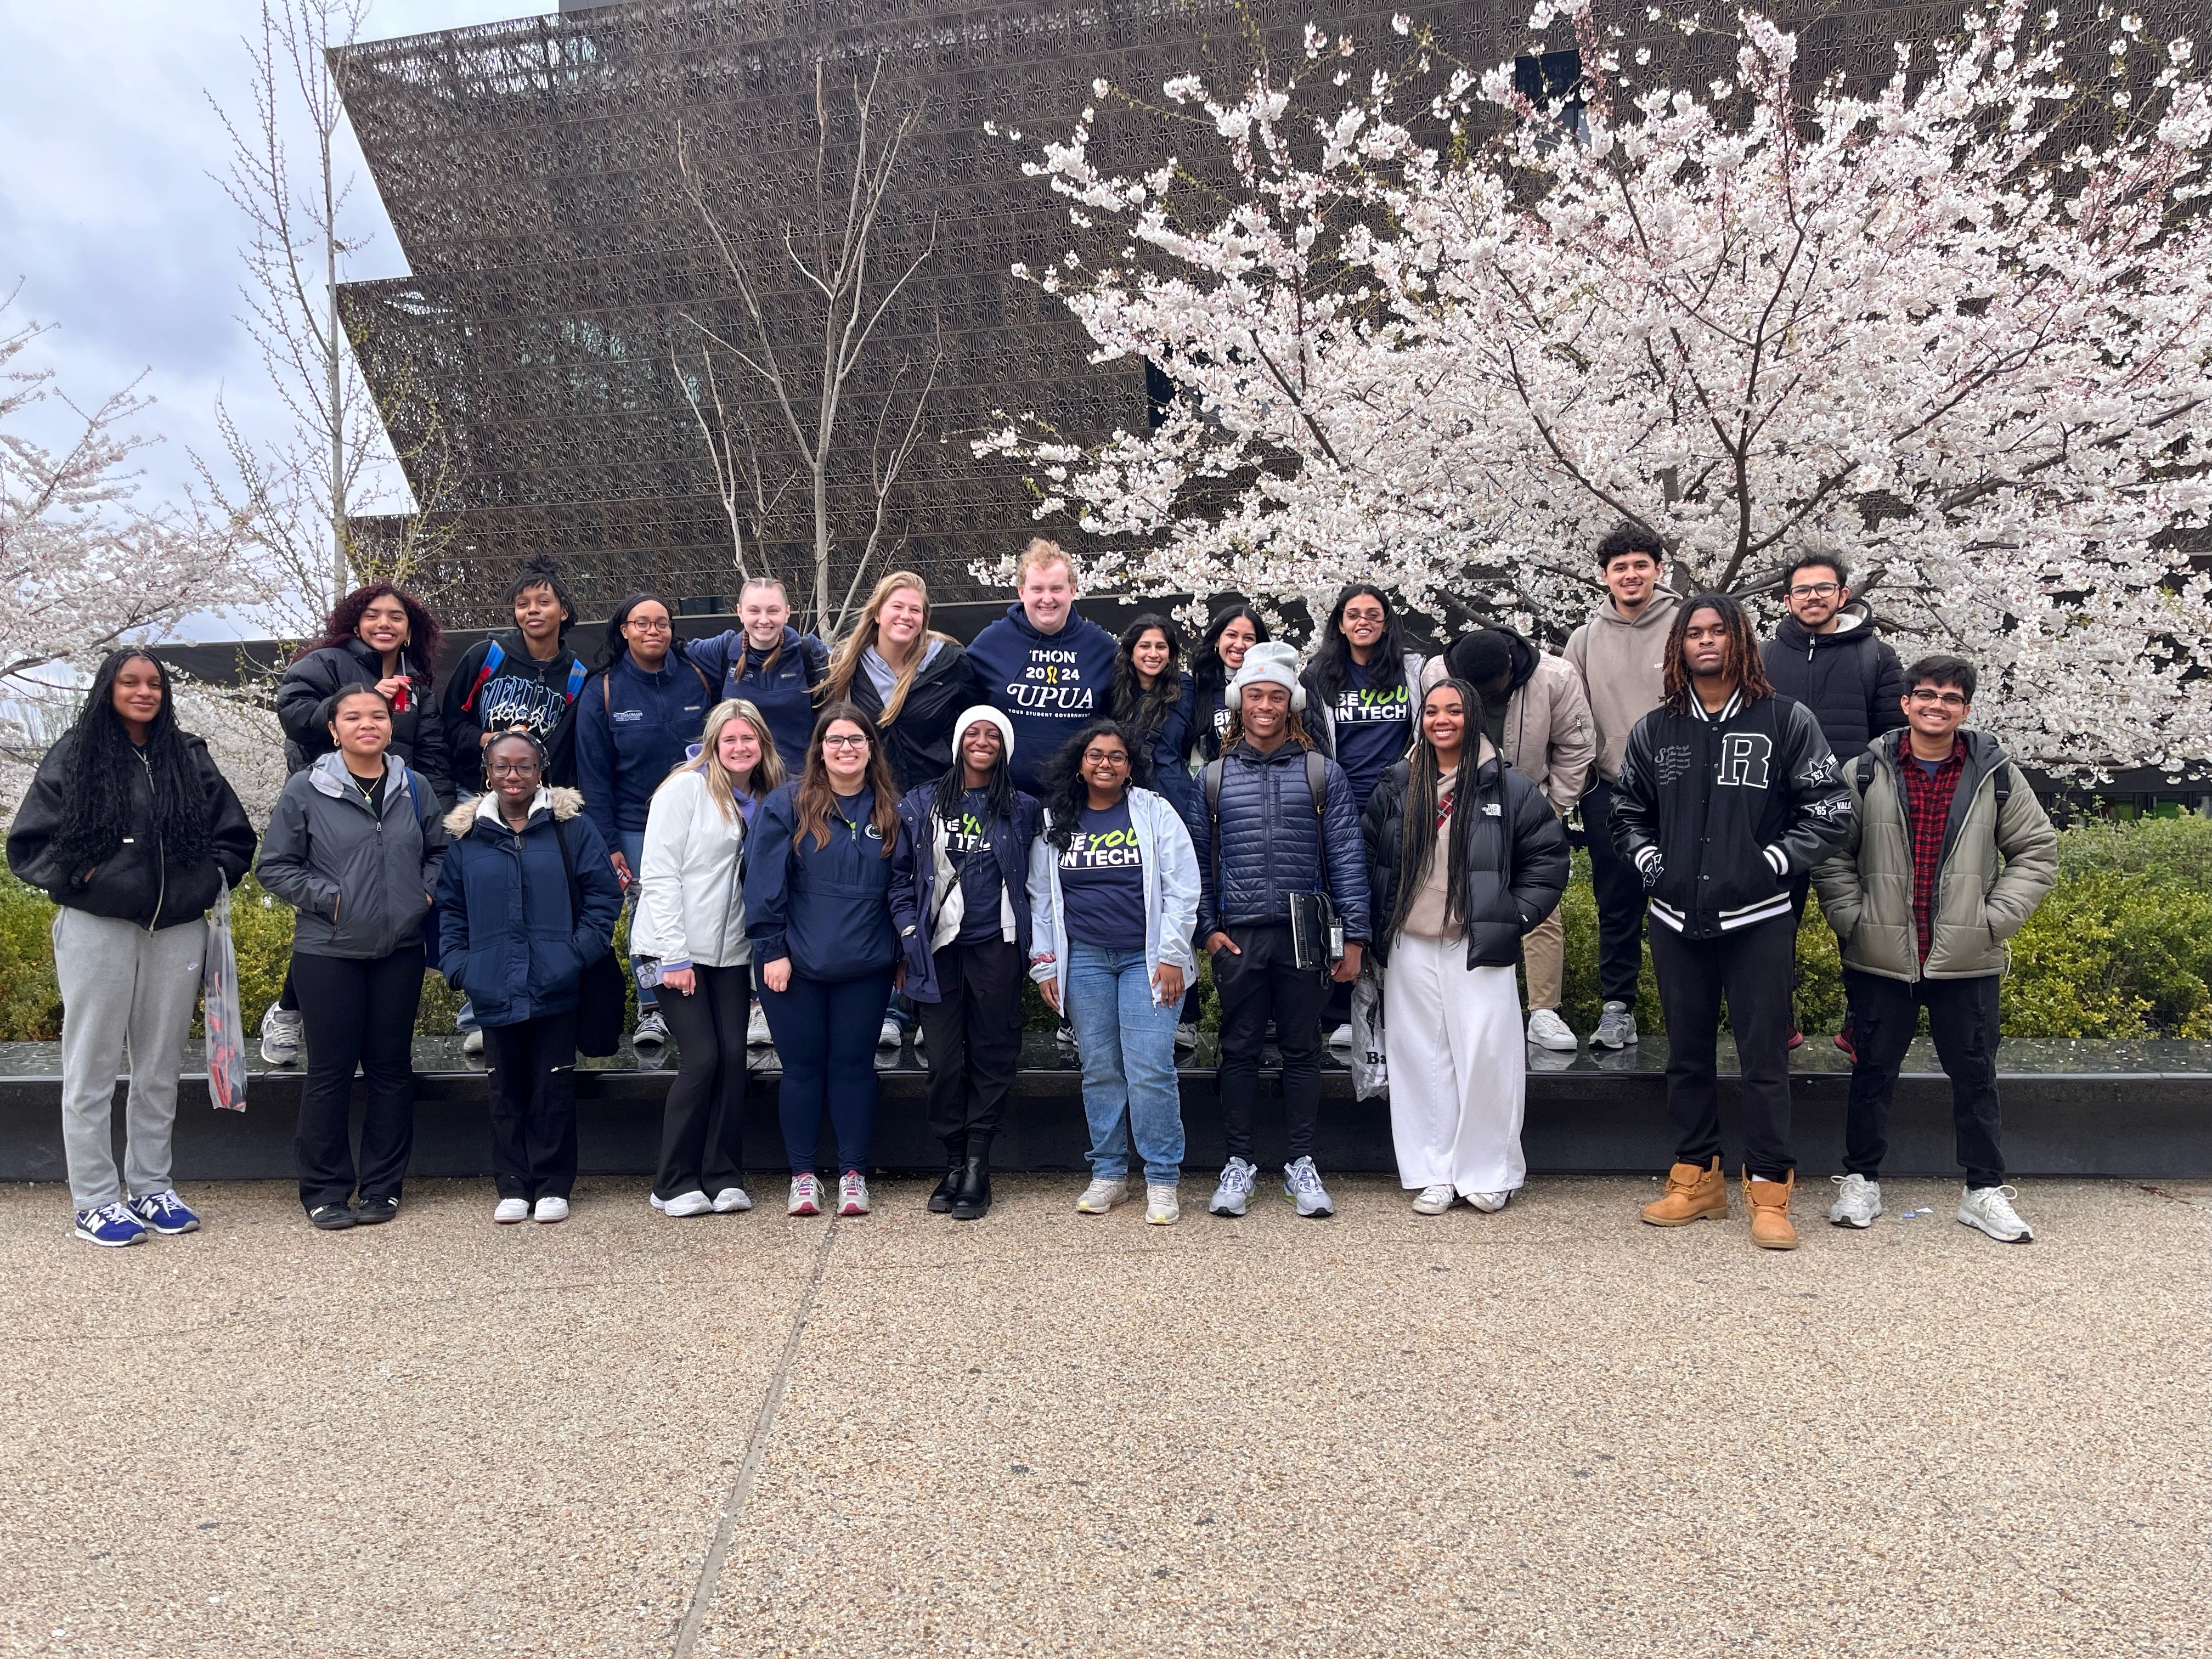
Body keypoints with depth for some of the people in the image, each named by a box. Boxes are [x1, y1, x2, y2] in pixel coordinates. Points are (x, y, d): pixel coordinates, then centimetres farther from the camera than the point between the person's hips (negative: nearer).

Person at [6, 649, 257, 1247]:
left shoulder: (189, 756, 9)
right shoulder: (73, 755, 1)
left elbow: (235, 836, 13)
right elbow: (28, 841, 1)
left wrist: (209, 881, -1)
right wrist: (78, 877, -10)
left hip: (178, 930, 3)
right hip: (96, 930, -3)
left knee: (161, 1070, 10)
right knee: (93, 1069, 3)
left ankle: (151, 1187, 21)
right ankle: (94, 1202, 11)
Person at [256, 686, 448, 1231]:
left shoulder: (413, 789, 6)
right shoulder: (305, 791, -3)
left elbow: (439, 851, 18)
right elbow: (275, 866, 0)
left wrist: (426, 892, 2)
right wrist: (328, 898, -9)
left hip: (400, 951, 3)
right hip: (328, 952, -3)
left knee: (392, 1067, 8)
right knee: (330, 1071, 2)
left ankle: (382, 1186, 20)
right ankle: (326, 1191, 15)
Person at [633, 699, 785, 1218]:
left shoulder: (765, 801, 11)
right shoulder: (687, 788, -7)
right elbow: (658, 874, -11)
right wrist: (673, 956, -15)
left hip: (731, 951, 5)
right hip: (680, 950, -5)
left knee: (733, 1057, 0)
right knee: (702, 1058, -9)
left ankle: (724, 1177, 12)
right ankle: (674, 1184, 5)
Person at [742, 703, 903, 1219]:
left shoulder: (890, 811, 6)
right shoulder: (788, 805, -3)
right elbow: (764, 881, -6)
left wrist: (901, 953, 8)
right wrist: (772, 950, -10)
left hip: (865, 968, 2)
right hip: (796, 964, -1)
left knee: (854, 1065, 8)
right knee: (802, 1067, 7)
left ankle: (853, 1174, 18)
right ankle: (803, 1174, 19)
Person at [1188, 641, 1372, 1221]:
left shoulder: (1322, 773, 4)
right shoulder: (1214, 777, 8)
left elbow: (1346, 857, 1)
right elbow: (1198, 861, 10)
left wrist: (1353, 937, -4)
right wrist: (1207, 928, 0)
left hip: (1305, 934, -1)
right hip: (1238, 936, 1)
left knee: (1303, 1050, 7)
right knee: (1239, 1050, 6)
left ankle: (1302, 1163, 17)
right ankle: (1238, 1163, 16)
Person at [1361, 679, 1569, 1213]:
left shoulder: (1507, 787, 0)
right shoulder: (1397, 788, 9)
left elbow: (1549, 856, 4)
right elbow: (1365, 855, 17)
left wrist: (1517, 917, -3)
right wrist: (1381, 922, 9)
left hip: (1479, 948, -3)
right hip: (1411, 949, 3)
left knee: (1486, 1055, -2)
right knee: (1422, 1057, 5)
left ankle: (1489, 1173, 12)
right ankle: (1433, 1174, 13)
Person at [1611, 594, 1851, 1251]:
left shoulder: (1786, 721, -1)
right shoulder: (1654, 730, 9)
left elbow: (1831, 808, 0)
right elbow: (1627, 813, 19)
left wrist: (1776, 861, -8)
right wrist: (1649, 863, 4)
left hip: (1758, 919, -3)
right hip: (1677, 920, 3)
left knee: (1765, 1058, 0)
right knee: (1687, 1055, 11)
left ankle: (1769, 1192, 10)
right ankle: (1696, 1179, 23)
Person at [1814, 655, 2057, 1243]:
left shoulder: (1997, 775, 2)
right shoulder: (1864, 775, -1)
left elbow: (2037, 851, 7)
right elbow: (1832, 855, 5)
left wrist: (1995, 917, -2)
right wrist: (1852, 917, -5)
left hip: (1968, 962, 1)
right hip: (1879, 958, 0)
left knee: (1975, 1074, 8)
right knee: (1873, 1072, 9)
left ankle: (1984, 1192, 21)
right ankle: (1861, 1181, 22)